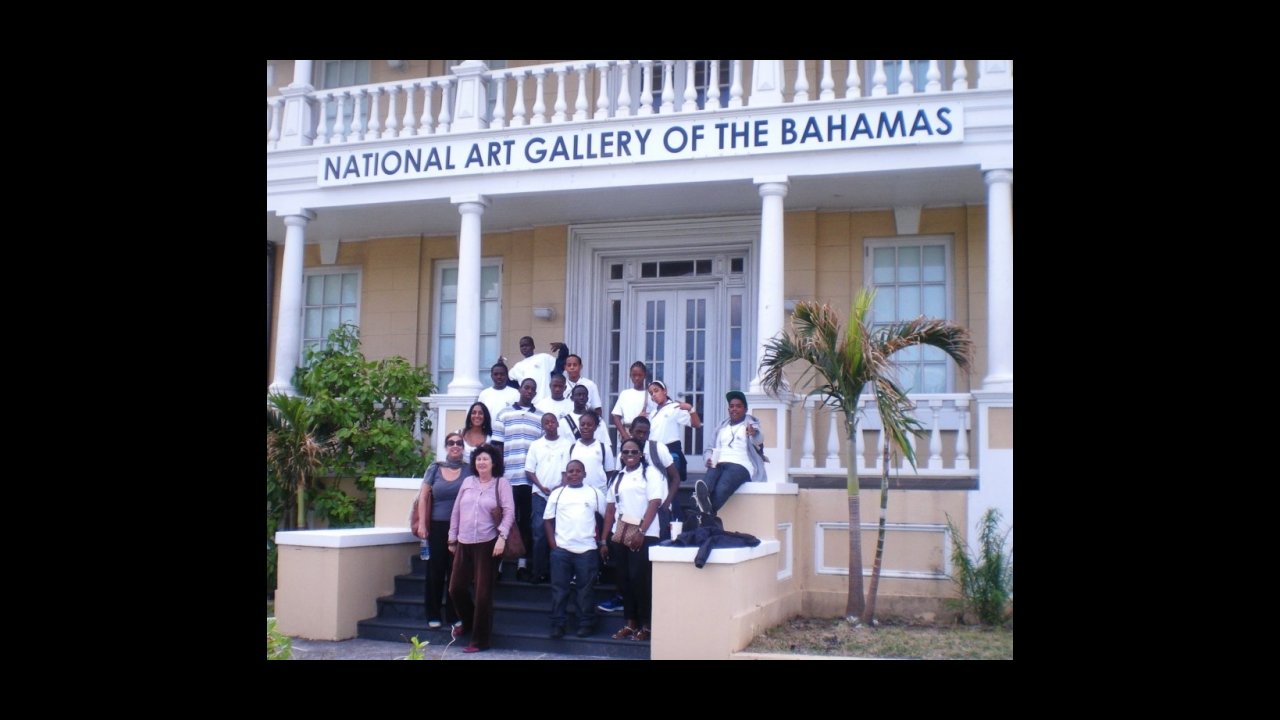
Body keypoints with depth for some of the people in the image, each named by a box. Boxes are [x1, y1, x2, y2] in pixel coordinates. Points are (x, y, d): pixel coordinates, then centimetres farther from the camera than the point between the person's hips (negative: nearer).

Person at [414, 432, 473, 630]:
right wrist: (422, 523, -2)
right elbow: (423, 496, 5)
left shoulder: (469, 470, 3)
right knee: (435, 570, 3)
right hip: (438, 526, 0)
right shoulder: (435, 469, 5)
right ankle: (433, 615, 13)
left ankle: (454, 615, 9)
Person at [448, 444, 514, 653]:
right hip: (464, 543, 5)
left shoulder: (501, 483, -1)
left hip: (487, 543, -5)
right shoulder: (467, 482, 11)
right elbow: (456, 511, 14)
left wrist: (502, 537, -19)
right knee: (455, 588, 8)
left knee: (483, 592, -1)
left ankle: (480, 640, 9)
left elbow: (509, 511, -8)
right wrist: (452, 538, 13)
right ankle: (468, 622, 36)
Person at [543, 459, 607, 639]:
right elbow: (548, 520, 7)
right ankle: (557, 625, 10)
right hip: (561, 550, 1)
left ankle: (586, 624, 13)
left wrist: (602, 540, 2)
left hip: (587, 550, -1)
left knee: (586, 590, 5)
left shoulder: (594, 493, 4)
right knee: (559, 589, 3)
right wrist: (553, 544, -2)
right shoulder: (557, 493, 6)